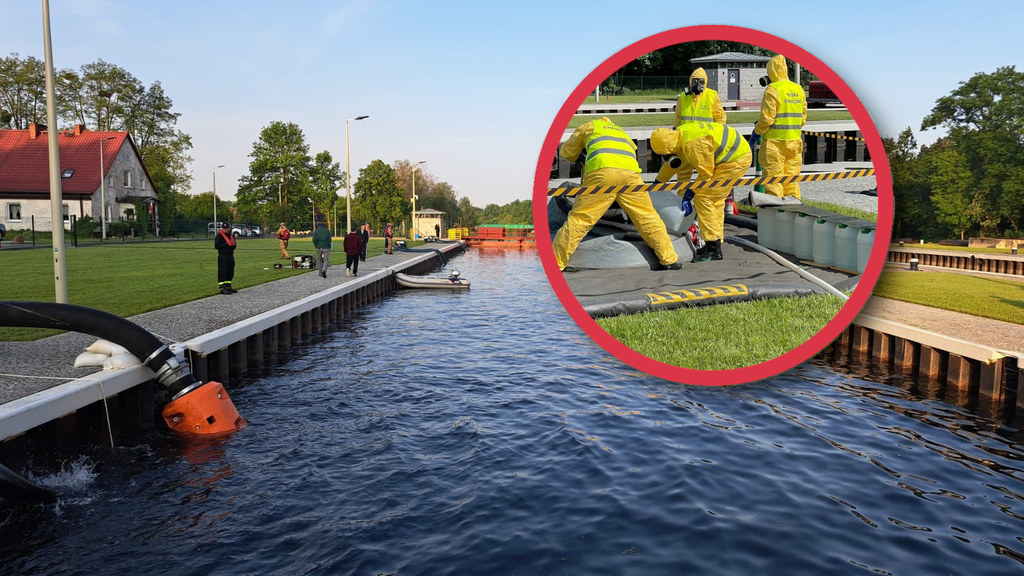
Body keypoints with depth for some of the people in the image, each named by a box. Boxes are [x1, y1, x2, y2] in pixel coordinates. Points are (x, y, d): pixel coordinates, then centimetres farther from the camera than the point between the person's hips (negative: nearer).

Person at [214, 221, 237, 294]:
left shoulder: (231, 235, 15)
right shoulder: (219, 236, -7)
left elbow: (234, 245, 23)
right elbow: (216, 246, -14)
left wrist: (232, 245, 1)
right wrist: (226, 244, -18)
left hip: (230, 256, 8)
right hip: (222, 256, -8)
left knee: (230, 272, 12)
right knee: (222, 272, -9)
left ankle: (228, 286, 22)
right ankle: (222, 288, -10)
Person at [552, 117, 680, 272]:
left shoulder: (591, 125, 31)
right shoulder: (623, 133, 43)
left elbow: (566, 151, 35)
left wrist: (577, 160, 58)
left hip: (601, 172, -3)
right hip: (630, 172, 3)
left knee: (578, 219, -1)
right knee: (648, 218, 12)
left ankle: (554, 263, 0)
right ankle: (669, 260, 18)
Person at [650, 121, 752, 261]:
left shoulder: (693, 144, -28)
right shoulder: (679, 136, 3)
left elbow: (706, 173, -18)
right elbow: (684, 168, 15)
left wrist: (691, 192, -6)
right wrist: (683, 196, 18)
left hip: (736, 160, -10)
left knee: (703, 197, -11)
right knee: (716, 200, 15)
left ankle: (713, 249, -8)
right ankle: (715, 244, 25)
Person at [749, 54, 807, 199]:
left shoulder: (772, 89, -11)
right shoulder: (798, 89, 10)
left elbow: (767, 117, -15)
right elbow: (803, 117, 14)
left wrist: (755, 134, -4)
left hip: (774, 140, -7)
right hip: (795, 140, 7)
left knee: (773, 177, -1)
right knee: (791, 176, 13)